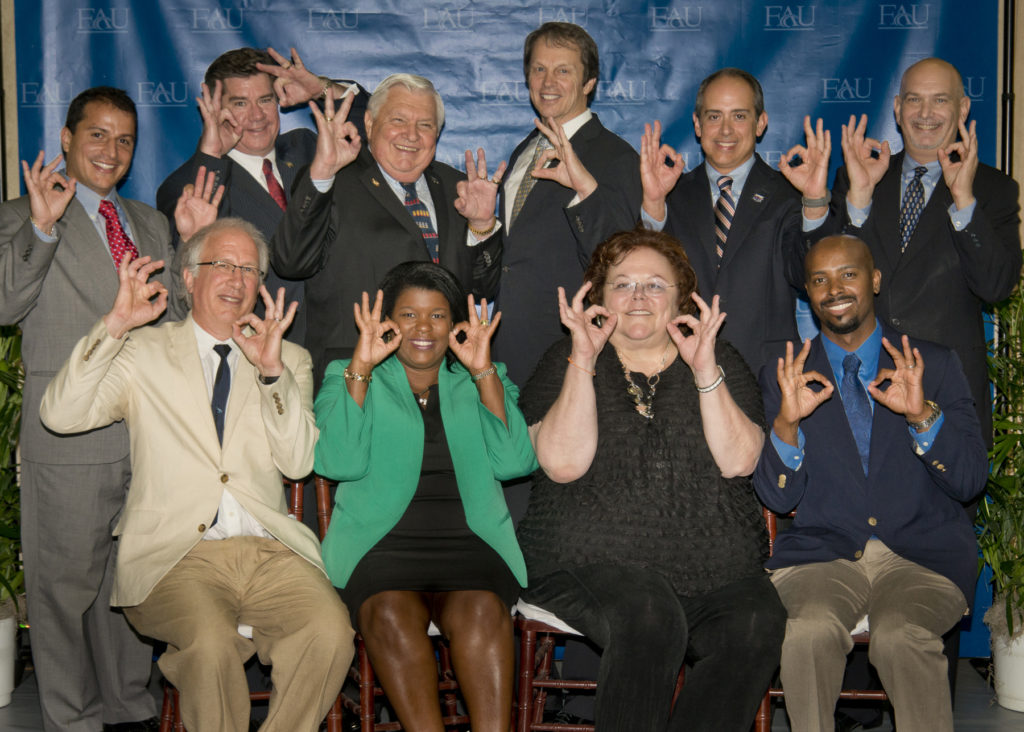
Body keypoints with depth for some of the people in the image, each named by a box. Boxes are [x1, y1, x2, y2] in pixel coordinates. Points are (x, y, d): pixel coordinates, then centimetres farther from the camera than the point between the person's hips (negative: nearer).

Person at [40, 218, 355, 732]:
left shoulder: (288, 359, 19)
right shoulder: (144, 353, 13)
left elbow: (299, 462, 3)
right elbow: (60, 415, -2)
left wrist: (272, 372, -9)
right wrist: (115, 325, -9)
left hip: (268, 553, 2)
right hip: (176, 555, -2)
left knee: (330, 630, -27)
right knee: (210, 642, -33)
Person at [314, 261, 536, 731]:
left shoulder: (480, 382, 21)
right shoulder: (346, 377, 17)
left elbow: (513, 461, 2)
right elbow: (339, 461, -3)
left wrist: (485, 374, -2)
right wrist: (360, 369, -6)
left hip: (469, 544, 1)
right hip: (382, 544, -1)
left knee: (480, 610, -32)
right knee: (392, 614, -33)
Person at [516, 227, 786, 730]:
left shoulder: (720, 362, 15)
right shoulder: (567, 362, 11)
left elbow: (738, 461, -1)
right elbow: (564, 463, -7)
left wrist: (705, 370, -9)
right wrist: (583, 360, -10)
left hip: (712, 568, 3)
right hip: (595, 561, -2)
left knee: (756, 625, -27)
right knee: (649, 618, -33)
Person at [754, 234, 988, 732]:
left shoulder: (935, 366, 10)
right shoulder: (782, 378, 10)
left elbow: (970, 481, 1)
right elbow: (777, 498, 2)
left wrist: (922, 415, -17)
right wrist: (787, 421, -16)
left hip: (921, 557, 0)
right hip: (822, 555, 1)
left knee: (901, 636, -32)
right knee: (811, 631, -32)